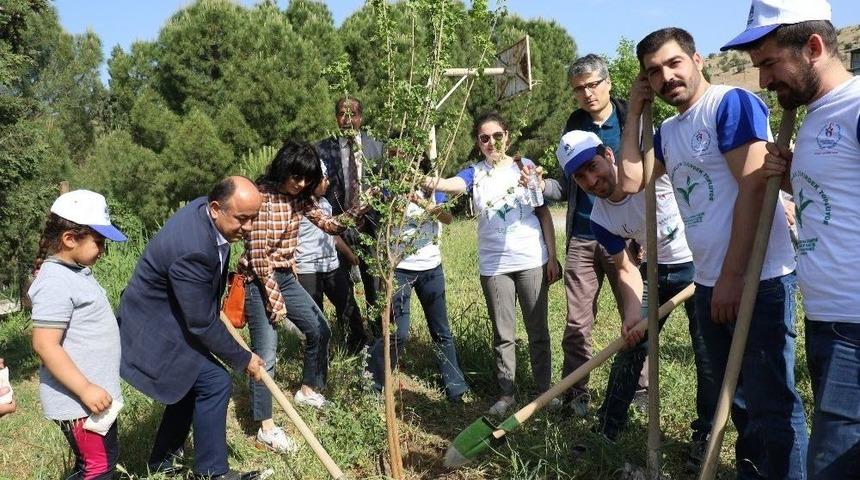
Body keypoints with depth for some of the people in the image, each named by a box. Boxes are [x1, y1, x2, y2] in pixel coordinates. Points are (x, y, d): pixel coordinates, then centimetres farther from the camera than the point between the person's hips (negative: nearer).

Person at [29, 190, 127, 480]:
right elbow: (45, 345, -25)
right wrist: (86, 389, -25)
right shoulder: (56, 282, -21)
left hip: (96, 394, 10)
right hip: (79, 401, -10)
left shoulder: (76, 272, 10)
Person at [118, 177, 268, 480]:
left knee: (194, 381, 20)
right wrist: (243, 360, -15)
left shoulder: (204, 208, -8)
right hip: (153, 333, -10)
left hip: (177, 316, 10)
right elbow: (202, 324, -27)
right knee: (214, 382, -12)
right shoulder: (192, 250, -35)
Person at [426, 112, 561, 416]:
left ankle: (545, 389, 21)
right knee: (503, 335, 9)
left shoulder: (525, 166, 3)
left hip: (532, 261, 0)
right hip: (493, 266, 1)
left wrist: (552, 257, 0)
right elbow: (454, 184, -20)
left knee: (538, 330, 8)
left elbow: (543, 213, 4)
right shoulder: (475, 173, 2)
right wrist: (434, 184, -43)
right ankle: (506, 393, 20)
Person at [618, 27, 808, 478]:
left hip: (758, 281, -8)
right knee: (736, 397, 19)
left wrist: (732, 277, -19)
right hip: (709, 284, 8)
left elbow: (754, 189, -18)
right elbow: (630, 180, 7)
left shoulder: (732, 103, -11)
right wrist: (635, 111, 8)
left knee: (770, 403, -1)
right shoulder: (668, 130, 13)